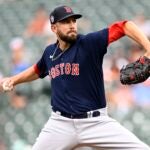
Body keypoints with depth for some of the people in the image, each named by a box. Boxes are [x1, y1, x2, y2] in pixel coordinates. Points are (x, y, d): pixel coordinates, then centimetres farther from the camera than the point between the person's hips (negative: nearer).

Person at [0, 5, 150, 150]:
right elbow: (37, 70, 30)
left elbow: (124, 26, -18)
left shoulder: (89, 43, -9)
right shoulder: (50, 52, 7)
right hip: (61, 124, 3)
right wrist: (14, 80, 20)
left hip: (96, 122, -3)